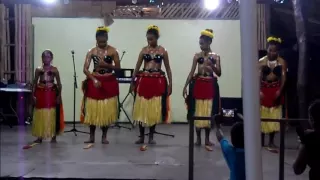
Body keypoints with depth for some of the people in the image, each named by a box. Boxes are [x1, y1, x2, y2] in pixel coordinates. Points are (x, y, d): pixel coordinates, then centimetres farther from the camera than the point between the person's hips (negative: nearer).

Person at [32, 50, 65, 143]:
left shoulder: (54, 69, 0)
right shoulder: (38, 69, 5)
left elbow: (59, 84, 1)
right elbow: (35, 83, 7)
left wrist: (59, 95, -5)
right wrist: (33, 95, 0)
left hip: (51, 94, -2)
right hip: (41, 94, 2)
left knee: (52, 115, 2)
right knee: (40, 115, 6)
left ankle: (54, 136, 11)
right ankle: (40, 136, 15)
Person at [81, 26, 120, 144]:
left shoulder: (112, 51, -2)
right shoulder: (91, 51, 0)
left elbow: (118, 67, 0)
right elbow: (85, 69, -4)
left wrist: (106, 65, -16)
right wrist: (94, 79, -18)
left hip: (109, 83, -1)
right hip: (94, 81, 1)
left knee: (107, 110, 3)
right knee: (92, 109, 3)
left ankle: (104, 136, 15)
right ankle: (92, 136, 15)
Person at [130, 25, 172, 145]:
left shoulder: (163, 51, 4)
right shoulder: (144, 50, 7)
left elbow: (168, 69, 5)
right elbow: (137, 67, 8)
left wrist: (170, 84, -1)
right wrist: (133, 82, 5)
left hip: (157, 82, -1)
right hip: (143, 81, 1)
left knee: (154, 109, 3)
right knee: (141, 109, 3)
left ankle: (151, 136, 15)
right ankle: (141, 136, 14)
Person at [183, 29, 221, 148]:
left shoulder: (216, 56, 5)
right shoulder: (197, 55, 5)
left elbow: (219, 73, -1)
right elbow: (192, 72, 3)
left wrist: (212, 65, -19)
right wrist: (185, 86, -4)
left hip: (210, 86, 0)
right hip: (198, 85, 0)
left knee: (209, 112, 3)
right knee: (198, 111, 2)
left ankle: (207, 139, 14)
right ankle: (198, 138, 13)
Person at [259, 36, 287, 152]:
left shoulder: (282, 62, -2)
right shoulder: (261, 61, -3)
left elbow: (283, 77, -5)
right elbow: (258, 78, -7)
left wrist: (280, 90, -18)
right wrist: (259, 91, -19)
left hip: (276, 91, 0)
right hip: (264, 90, 0)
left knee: (274, 116, 4)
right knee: (262, 115, 7)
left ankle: (271, 142, 15)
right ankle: (261, 140, 20)